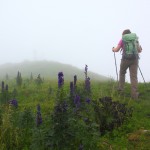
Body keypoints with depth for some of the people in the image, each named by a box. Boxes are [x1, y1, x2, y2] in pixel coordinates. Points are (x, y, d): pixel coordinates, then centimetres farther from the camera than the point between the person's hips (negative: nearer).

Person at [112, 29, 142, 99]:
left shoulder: (122, 40, 3)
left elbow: (116, 50, 0)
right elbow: (139, 50, 12)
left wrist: (113, 49, 22)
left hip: (126, 59, -2)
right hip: (134, 59, 2)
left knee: (122, 73, 24)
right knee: (134, 76, -1)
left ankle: (121, 88, 23)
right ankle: (134, 95, -7)